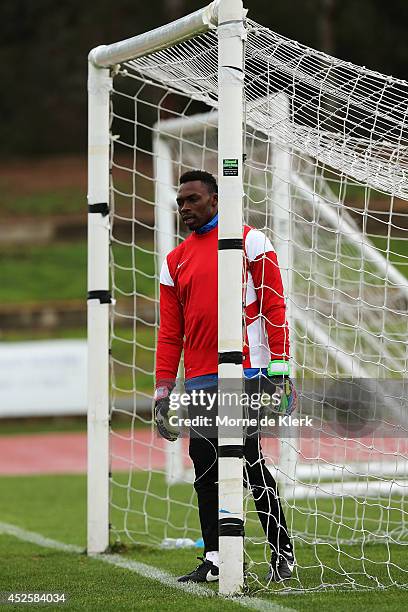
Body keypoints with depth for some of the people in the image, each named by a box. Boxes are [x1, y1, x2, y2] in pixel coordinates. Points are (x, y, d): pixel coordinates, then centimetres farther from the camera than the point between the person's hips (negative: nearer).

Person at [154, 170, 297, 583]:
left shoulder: (250, 242, 2)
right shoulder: (176, 261, 17)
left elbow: (274, 307, -2)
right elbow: (170, 330, 18)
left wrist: (281, 368, -11)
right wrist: (163, 388, 11)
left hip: (245, 374, -5)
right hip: (198, 379, 6)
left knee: (251, 463, -9)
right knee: (204, 467, 3)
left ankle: (282, 553, -1)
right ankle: (214, 559, 10)